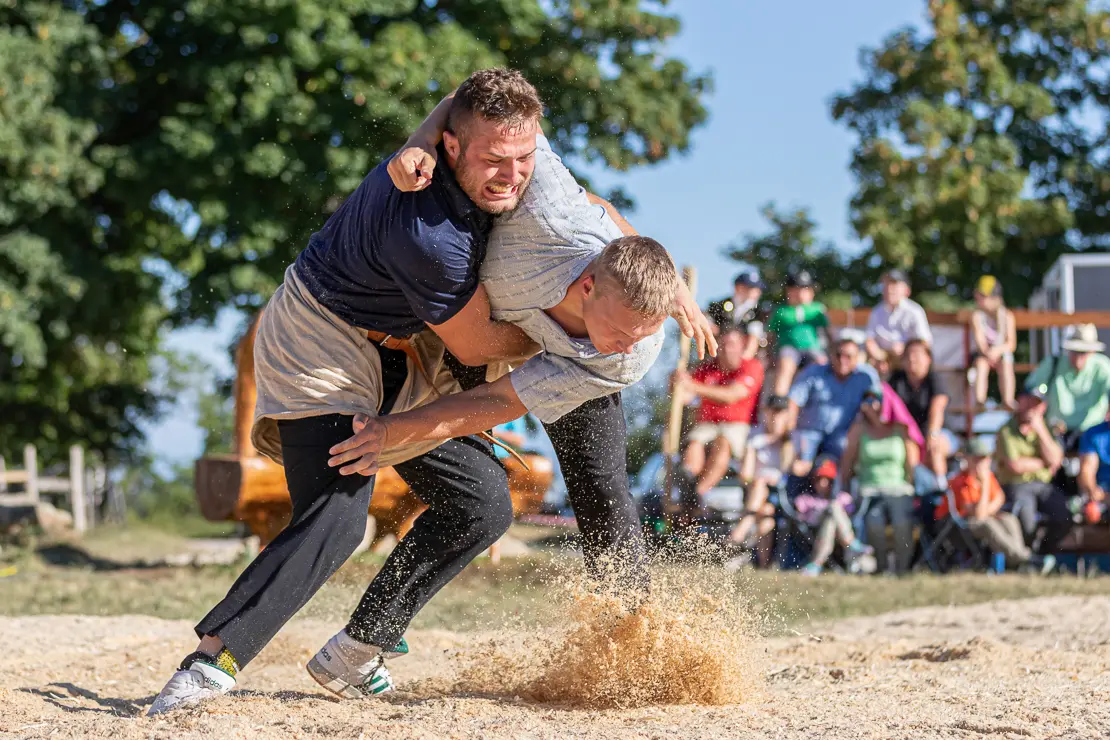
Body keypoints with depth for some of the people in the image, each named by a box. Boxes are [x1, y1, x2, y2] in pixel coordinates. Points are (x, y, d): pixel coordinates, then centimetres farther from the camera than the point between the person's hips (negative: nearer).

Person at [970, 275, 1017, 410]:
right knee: (981, 363, -35)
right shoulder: (977, 315, -3)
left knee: (1005, 365, -34)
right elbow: (979, 340, -14)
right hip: (983, 353, 0)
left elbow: (1012, 343, -10)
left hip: (1002, 353, 0)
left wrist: (998, 350, -32)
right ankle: (980, 400, -44)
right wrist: (987, 352, -36)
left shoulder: (1007, 316, -3)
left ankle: (1008, 401, -41)